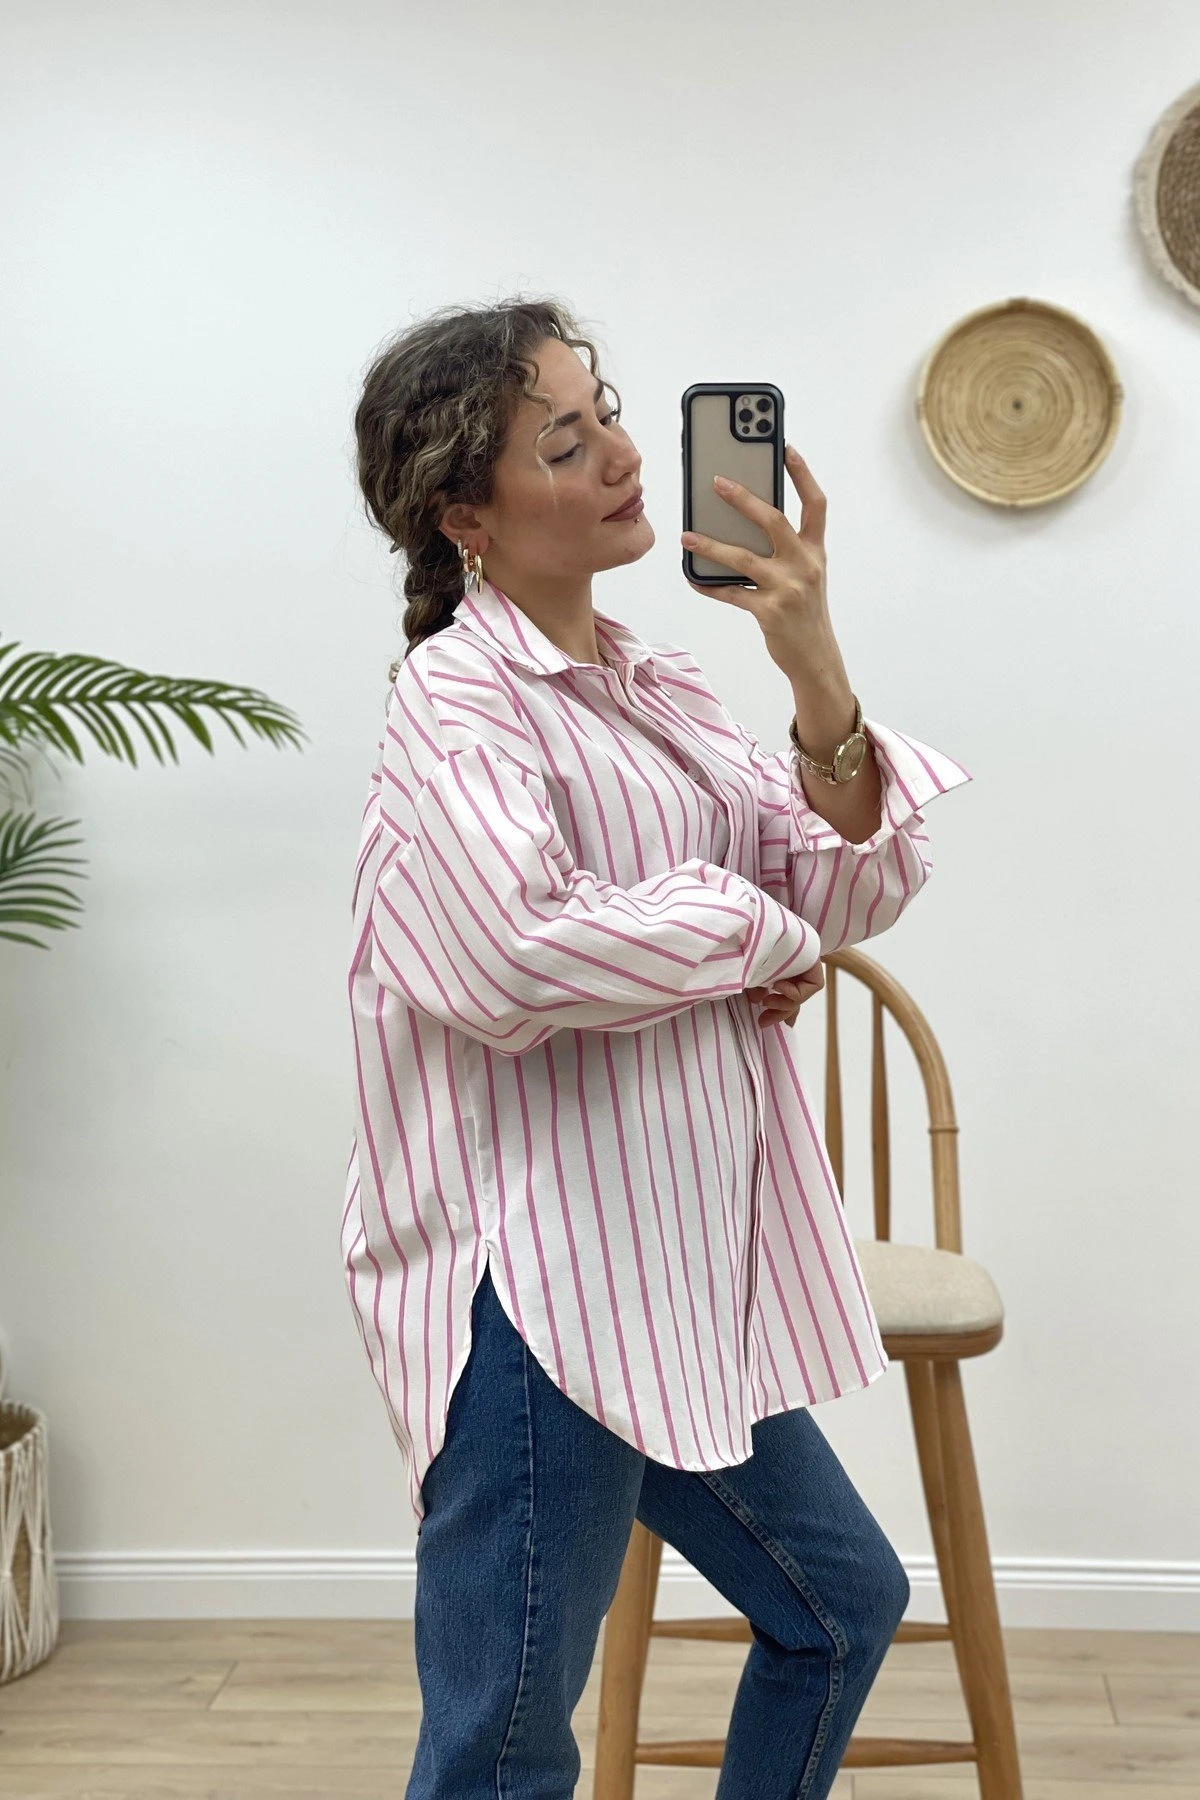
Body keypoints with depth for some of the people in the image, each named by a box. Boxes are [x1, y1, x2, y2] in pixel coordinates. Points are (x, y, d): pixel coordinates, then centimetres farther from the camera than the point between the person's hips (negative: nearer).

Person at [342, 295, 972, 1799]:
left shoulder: (656, 685, 12)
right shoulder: (456, 699, -12)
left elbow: (848, 892, 3)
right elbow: (517, 952, -30)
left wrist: (818, 679, -15)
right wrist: (752, 935, -14)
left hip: (677, 1278, 9)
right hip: (542, 1290, -9)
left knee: (842, 1604, 23)